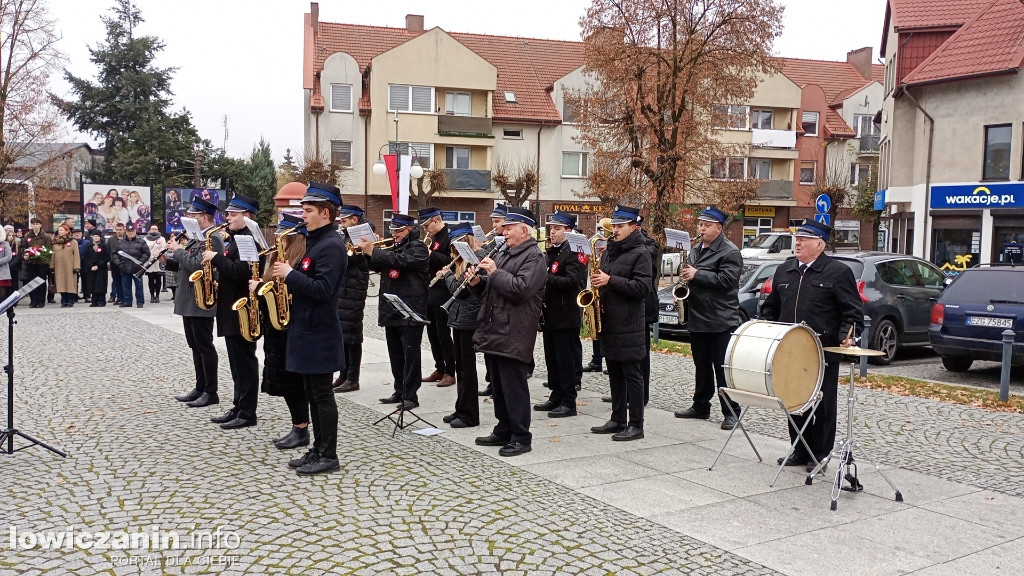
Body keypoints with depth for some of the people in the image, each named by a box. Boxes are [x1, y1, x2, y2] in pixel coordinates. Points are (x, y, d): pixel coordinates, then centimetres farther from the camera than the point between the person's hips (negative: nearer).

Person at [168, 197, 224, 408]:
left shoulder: (212, 239, -15)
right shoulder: (198, 238, 16)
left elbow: (197, 265, -26)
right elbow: (185, 263, 19)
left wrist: (178, 250, -14)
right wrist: (168, 257, 4)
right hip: (189, 301, 10)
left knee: (204, 346, -4)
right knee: (195, 346, 13)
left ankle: (211, 392, 2)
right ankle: (200, 387, 21)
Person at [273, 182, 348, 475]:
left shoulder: (331, 245, -17)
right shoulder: (317, 241, 15)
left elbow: (322, 289, -25)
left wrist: (290, 274, -18)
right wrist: (289, 277, 5)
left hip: (320, 333, -10)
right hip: (308, 328, 10)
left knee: (322, 394, -2)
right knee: (312, 393, 14)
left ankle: (328, 456, 6)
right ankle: (317, 450, 23)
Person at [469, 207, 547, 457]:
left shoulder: (534, 257, -9)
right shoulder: (503, 254, 19)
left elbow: (521, 288, -24)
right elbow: (490, 289, 24)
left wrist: (494, 272, -17)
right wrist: (477, 282, 3)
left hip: (513, 335, -9)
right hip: (494, 331, 9)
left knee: (514, 387, -4)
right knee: (498, 386, 15)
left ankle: (521, 438, 4)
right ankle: (503, 431, 25)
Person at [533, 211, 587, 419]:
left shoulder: (574, 252, -11)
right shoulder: (549, 252, 16)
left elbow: (573, 281, -23)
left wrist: (546, 278, -29)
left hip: (566, 315, -9)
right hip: (549, 314, 9)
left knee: (566, 360, -3)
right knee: (552, 360, 14)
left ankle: (569, 403, 4)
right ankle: (556, 397, 23)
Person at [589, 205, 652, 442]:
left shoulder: (640, 254, -8)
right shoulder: (609, 252, 16)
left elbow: (643, 288, -18)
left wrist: (610, 281, -21)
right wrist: (596, 283, 4)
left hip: (629, 325, -8)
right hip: (608, 322, 8)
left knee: (632, 375, -3)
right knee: (615, 375, 13)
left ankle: (636, 425, 3)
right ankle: (617, 420, 21)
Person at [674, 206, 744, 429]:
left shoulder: (730, 252, -9)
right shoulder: (696, 250, 16)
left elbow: (726, 279, -21)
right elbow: (689, 274, 28)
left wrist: (697, 275, -20)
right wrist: (684, 279, 6)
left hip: (721, 322, -8)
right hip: (697, 320, 8)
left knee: (723, 370, -4)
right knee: (701, 367, 16)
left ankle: (731, 412, 3)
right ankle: (700, 406, 26)